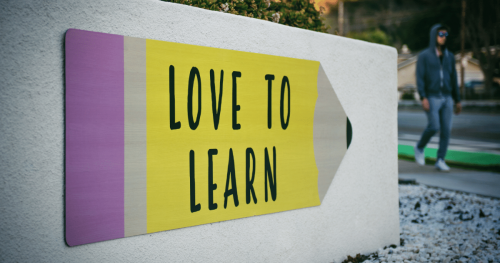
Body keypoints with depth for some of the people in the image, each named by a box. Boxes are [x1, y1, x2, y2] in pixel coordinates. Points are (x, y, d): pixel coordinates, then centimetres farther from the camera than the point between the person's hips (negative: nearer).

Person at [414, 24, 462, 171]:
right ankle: (419, 148, 12)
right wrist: (423, 98, -19)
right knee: (434, 127, -15)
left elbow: (453, 79, 15)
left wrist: (457, 101, 13)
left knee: (446, 130, -2)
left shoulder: (450, 56, 13)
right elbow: (420, 78, -8)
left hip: (447, 98, 5)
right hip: (431, 98, -4)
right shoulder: (424, 56, -1)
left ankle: (440, 160, 5)